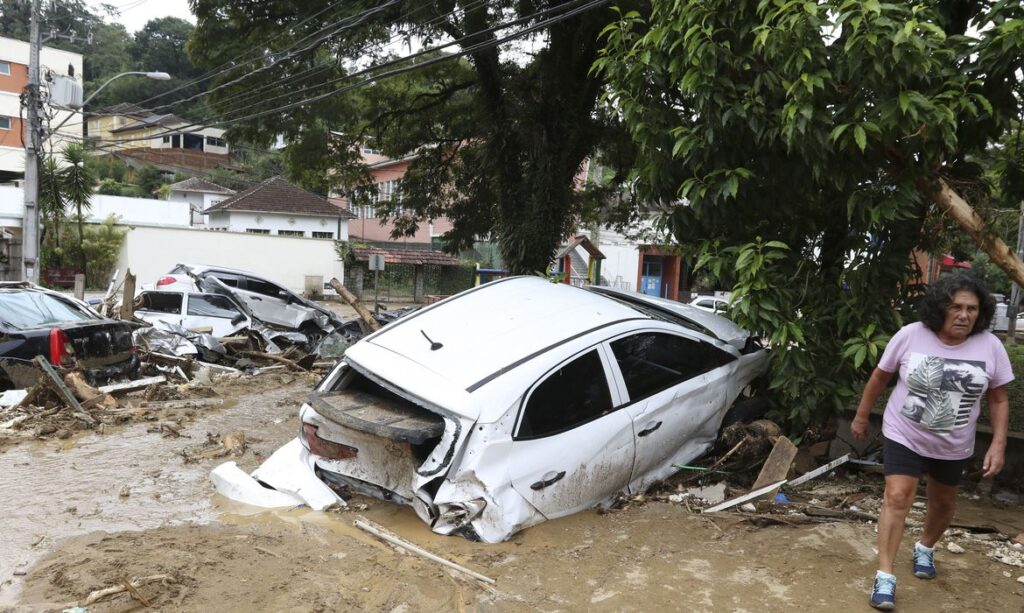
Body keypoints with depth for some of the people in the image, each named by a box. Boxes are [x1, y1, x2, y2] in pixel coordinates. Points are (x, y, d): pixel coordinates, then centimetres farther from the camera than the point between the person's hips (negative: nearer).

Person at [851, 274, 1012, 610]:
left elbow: (999, 400, -1)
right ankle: (884, 576, -8)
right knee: (897, 498, -14)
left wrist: (998, 445, -7)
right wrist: (861, 416, 4)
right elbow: (880, 377, -2)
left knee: (943, 502, 20)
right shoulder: (910, 335, -16)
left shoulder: (990, 346, -12)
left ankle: (925, 548, 49)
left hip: (954, 446, 3)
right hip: (904, 436, -3)